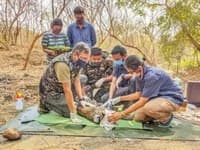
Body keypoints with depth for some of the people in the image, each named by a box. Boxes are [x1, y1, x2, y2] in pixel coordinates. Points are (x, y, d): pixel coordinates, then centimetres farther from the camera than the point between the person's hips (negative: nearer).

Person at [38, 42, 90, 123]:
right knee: (69, 112, -20)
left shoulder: (77, 61, -7)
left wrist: (81, 99, -8)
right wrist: (73, 114, -29)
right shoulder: (63, 64, -33)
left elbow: (76, 80, 1)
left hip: (60, 88, 9)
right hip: (50, 91, -9)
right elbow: (67, 90, -32)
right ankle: (46, 103, 3)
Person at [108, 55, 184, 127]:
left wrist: (121, 114, -25)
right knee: (138, 117, -2)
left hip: (173, 98, -8)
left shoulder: (152, 76, -31)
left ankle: (167, 117, -5)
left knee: (148, 108, -35)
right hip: (158, 97, 8)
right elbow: (138, 94, 8)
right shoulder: (139, 75, -4)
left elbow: (142, 102, -29)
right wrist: (119, 99, 0)